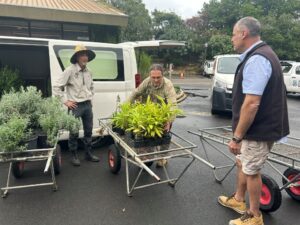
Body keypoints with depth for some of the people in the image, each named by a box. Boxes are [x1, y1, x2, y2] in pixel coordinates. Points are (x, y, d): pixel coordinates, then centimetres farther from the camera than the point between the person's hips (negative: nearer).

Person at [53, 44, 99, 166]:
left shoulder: (88, 72, 10)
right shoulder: (70, 71, -10)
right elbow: (56, 87, -11)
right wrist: (66, 101, -11)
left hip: (88, 105, 6)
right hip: (76, 106, -6)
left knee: (88, 130, 13)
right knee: (74, 132, 2)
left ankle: (88, 153, 26)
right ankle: (74, 155, 17)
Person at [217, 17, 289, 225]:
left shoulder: (256, 59, -23)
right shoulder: (261, 54, 11)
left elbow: (251, 104, -30)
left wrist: (237, 136, -22)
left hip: (258, 129, -10)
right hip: (259, 126, 10)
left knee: (251, 171, 6)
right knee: (243, 163, 22)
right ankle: (238, 199, 42)